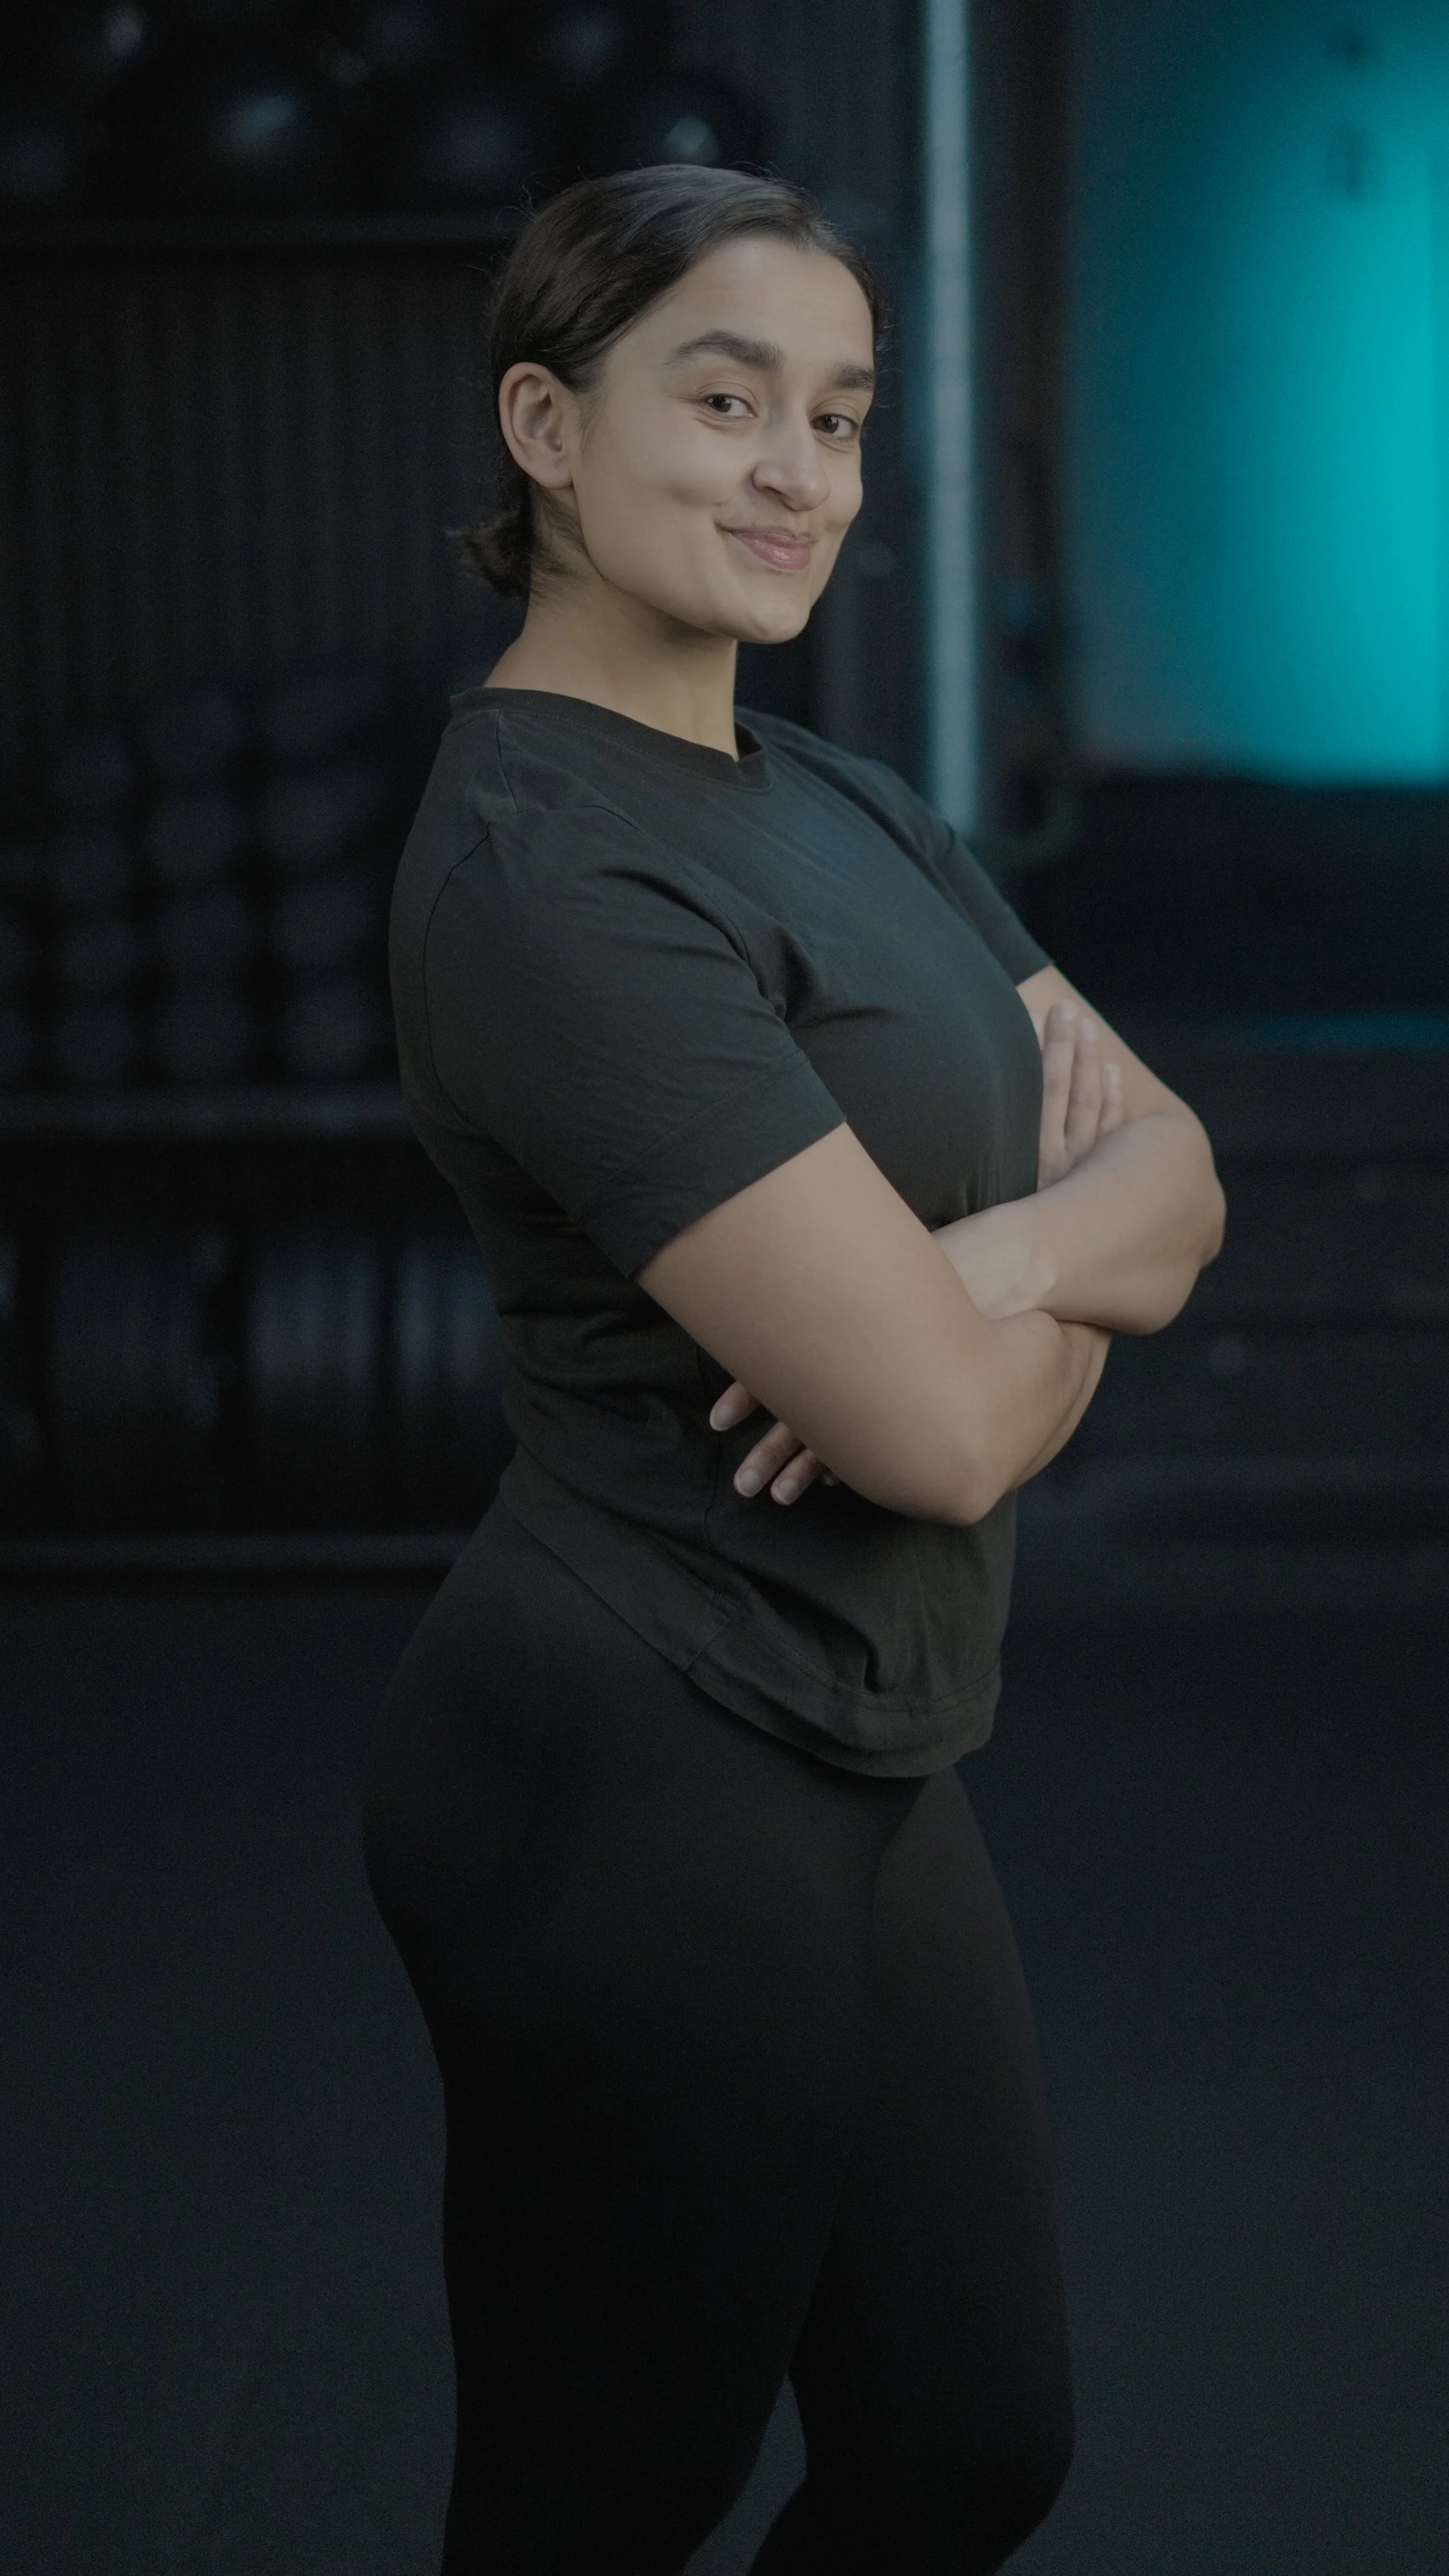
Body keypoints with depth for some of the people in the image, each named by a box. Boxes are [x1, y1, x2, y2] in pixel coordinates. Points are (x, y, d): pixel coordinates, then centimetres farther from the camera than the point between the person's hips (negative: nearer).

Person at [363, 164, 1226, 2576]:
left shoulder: (839, 799, 11)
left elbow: (1174, 1172, 6)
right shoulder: (549, 868, -20)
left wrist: (1007, 1256, -16)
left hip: (860, 1764, 9)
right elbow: (938, 1428, -24)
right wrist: (1072, 1305, -2)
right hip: (638, 1783, -9)